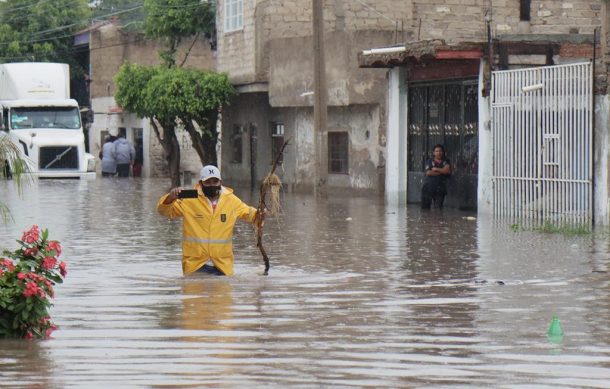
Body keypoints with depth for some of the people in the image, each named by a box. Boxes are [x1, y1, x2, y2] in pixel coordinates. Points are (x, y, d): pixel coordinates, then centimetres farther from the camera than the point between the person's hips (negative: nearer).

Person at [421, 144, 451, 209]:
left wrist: (436, 169, -4)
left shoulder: (446, 162, 8)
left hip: (440, 188, 0)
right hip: (428, 186, 0)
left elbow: (447, 170, -10)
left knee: (438, 208, -4)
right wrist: (441, 172, -6)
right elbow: (428, 173, -8)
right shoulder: (429, 161, 7)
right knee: (425, 206, -3)